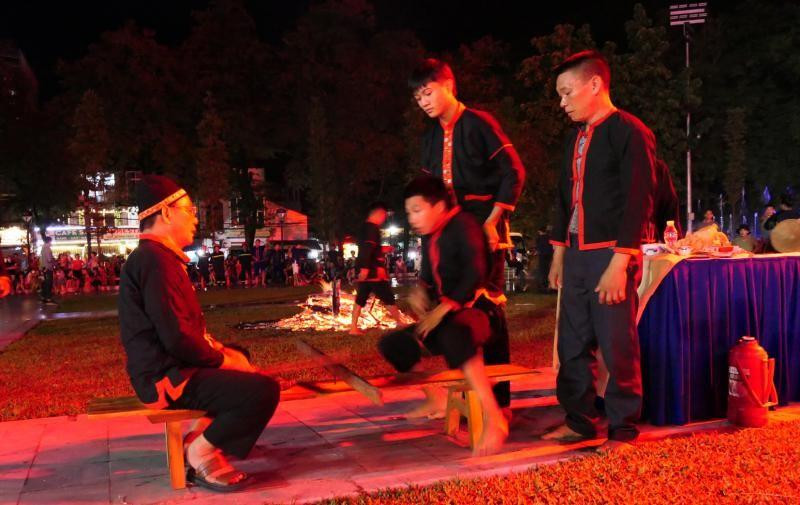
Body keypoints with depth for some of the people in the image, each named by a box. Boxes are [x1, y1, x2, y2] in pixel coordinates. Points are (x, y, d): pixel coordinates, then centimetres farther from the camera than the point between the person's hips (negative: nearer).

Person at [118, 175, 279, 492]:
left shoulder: (154, 256, 14)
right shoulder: (155, 260, -20)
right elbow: (177, 338, -27)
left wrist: (217, 348, 8)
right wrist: (222, 359, -12)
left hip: (167, 366, 11)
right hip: (167, 377, -11)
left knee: (241, 358, 31)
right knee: (264, 390, -22)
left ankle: (202, 436, 20)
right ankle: (201, 452, -5)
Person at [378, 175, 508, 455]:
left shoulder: (463, 225, -12)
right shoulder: (430, 237, 12)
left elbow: (475, 276, -23)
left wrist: (443, 309, -27)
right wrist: (419, 291, 1)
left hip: (478, 311, -9)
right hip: (445, 316, 9)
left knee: (453, 336, -42)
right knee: (391, 344, 2)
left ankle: (494, 418, -42)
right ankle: (435, 400, 21)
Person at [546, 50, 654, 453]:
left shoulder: (630, 132, -7)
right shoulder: (575, 138, 16)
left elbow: (638, 201, -13)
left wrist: (619, 262, -18)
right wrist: (559, 253, 17)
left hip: (611, 255, -8)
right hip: (576, 254, 8)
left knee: (617, 347, -2)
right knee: (572, 344, 11)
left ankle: (623, 430, 12)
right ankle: (580, 421, 24)